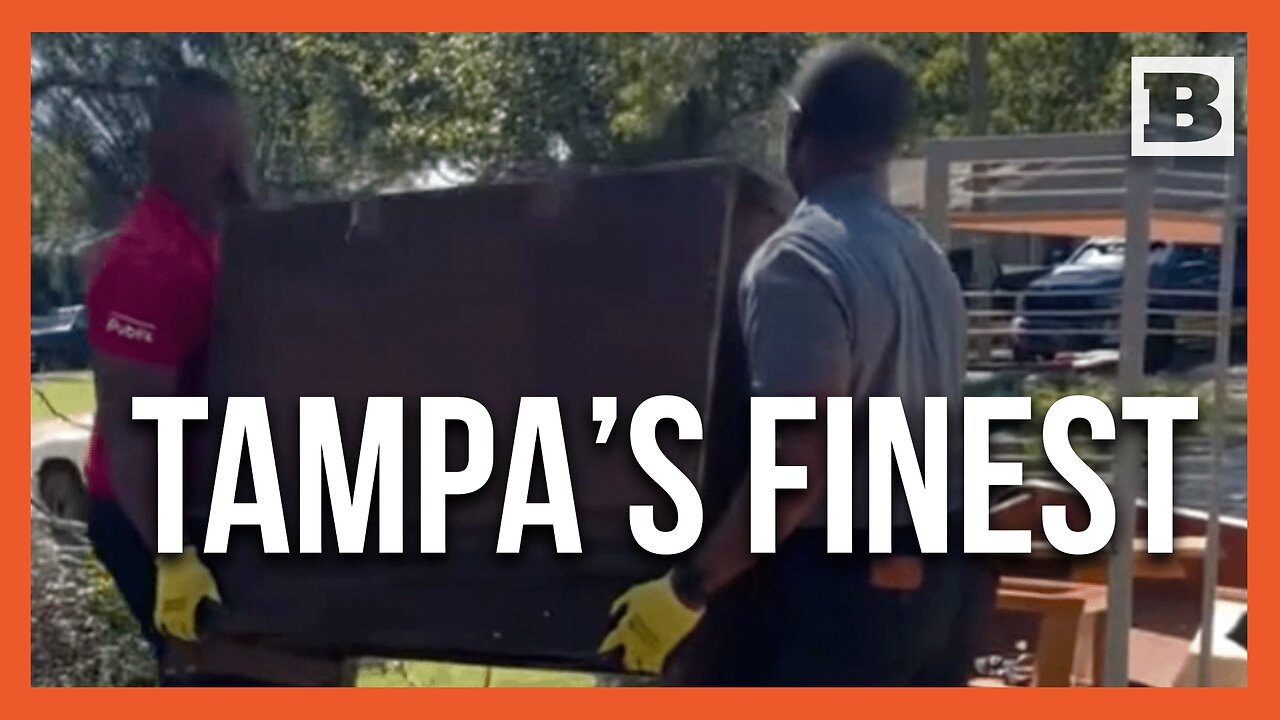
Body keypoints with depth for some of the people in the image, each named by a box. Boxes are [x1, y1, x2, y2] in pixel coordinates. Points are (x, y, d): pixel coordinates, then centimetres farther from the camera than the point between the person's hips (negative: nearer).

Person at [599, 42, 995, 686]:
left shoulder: (800, 262, -16)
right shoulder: (928, 262, 12)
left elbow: (800, 462, -24)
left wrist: (687, 588, -17)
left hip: (850, 580, -9)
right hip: (947, 572, 9)